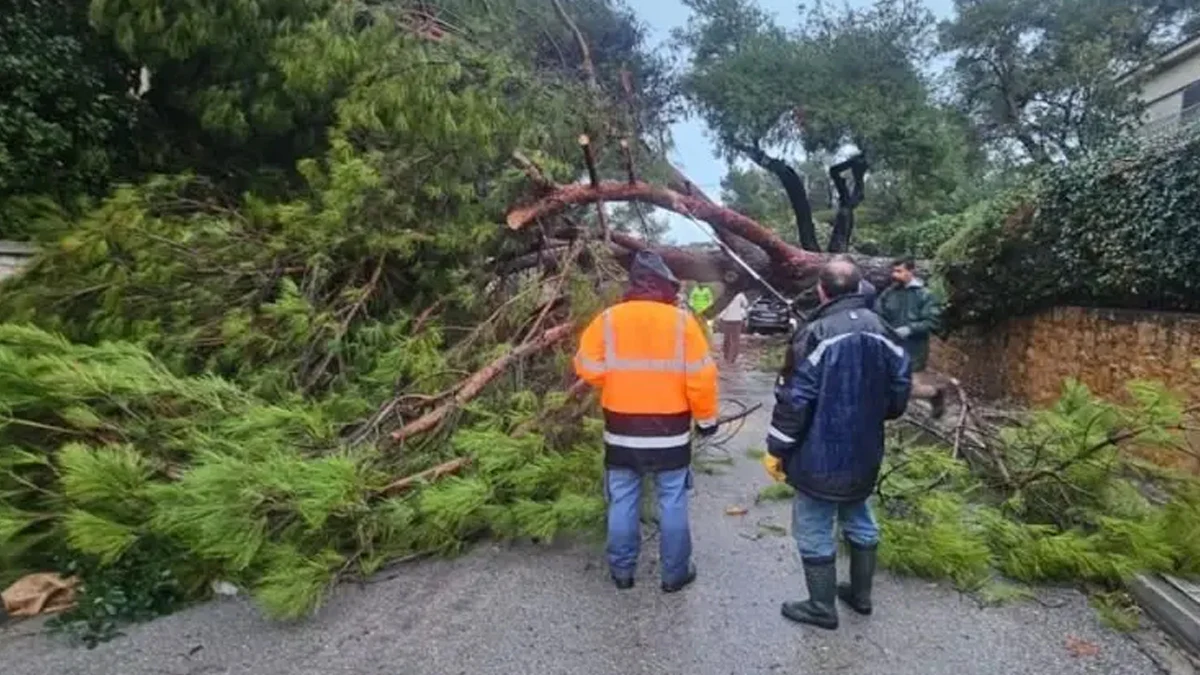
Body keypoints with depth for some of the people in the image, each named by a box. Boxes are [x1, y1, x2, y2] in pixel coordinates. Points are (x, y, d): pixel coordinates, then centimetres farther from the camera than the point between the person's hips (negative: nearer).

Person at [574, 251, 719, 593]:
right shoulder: (681, 320, -9)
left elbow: (588, 369, -4)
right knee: (673, 502, 11)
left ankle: (622, 570, 24)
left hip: (621, 430, 2)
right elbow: (701, 376, -9)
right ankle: (675, 573, 21)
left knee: (623, 501, 13)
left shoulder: (608, 319, -5)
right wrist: (706, 418, 4)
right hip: (670, 430, -1)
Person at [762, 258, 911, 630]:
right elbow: (900, 390, 8)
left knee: (814, 532, 8)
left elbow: (794, 399, -20)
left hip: (820, 456, -7)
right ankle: (860, 594, 38)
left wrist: (776, 448, -10)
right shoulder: (882, 331, 1)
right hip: (865, 453, 7)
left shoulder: (816, 335, -21)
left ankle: (822, 607, 20)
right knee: (859, 522, 23)